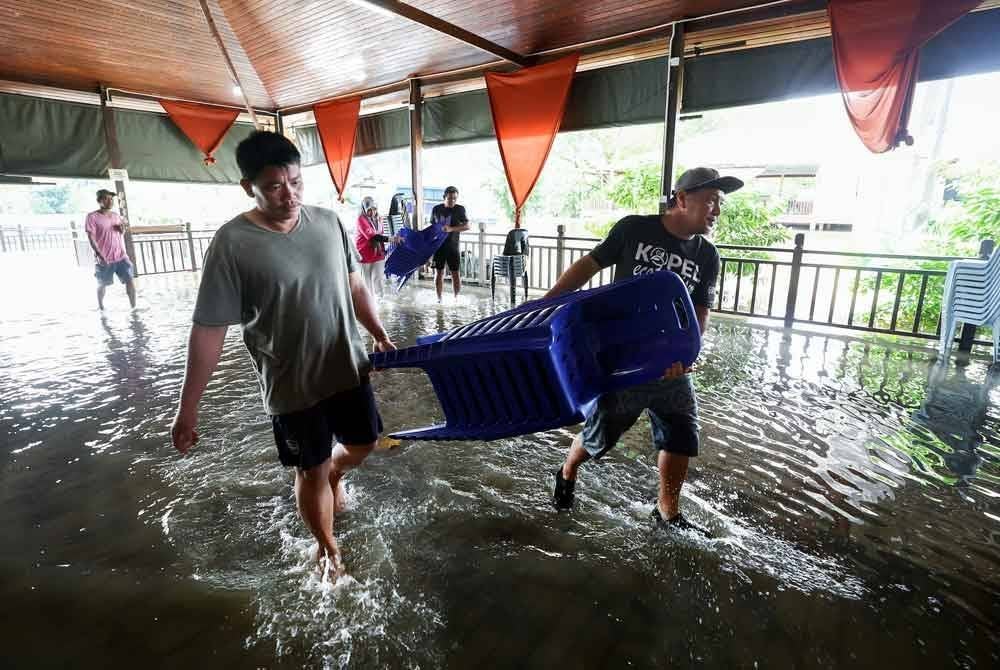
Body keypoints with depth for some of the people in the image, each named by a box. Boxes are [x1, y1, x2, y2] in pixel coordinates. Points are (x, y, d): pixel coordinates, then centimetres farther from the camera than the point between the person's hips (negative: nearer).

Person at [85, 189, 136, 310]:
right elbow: (91, 237, -13)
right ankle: (101, 307, 28)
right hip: (104, 259, -4)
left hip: (121, 256, 4)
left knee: (130, 280, -4)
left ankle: (133, 307, 4)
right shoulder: (92, 217, -7)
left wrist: (122, 230, -1)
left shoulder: (116, 215, 10)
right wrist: (98, 253, -24)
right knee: (102, 284, 11)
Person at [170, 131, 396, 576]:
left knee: (363, 443, 20)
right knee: (311, 472, 11)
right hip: (292, 385, -4)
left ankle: (335, 474, 55)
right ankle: (327, 547, 38)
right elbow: (208, 330, -14)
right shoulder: (232, 245, -17)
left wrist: (378, 334, 11)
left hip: (347, 367, 4)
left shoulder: (328, 222, -3)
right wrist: (187, 407, -11)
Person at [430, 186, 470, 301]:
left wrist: (451, 229, -26)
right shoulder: (436, 209, 5)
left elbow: (467, 226, -13)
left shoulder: (460, 209, -2)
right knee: (439, 273, 6)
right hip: (438, 245, 2)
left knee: (456, 273, -2)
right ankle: (439, 299, 16)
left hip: (452, 246, -2)